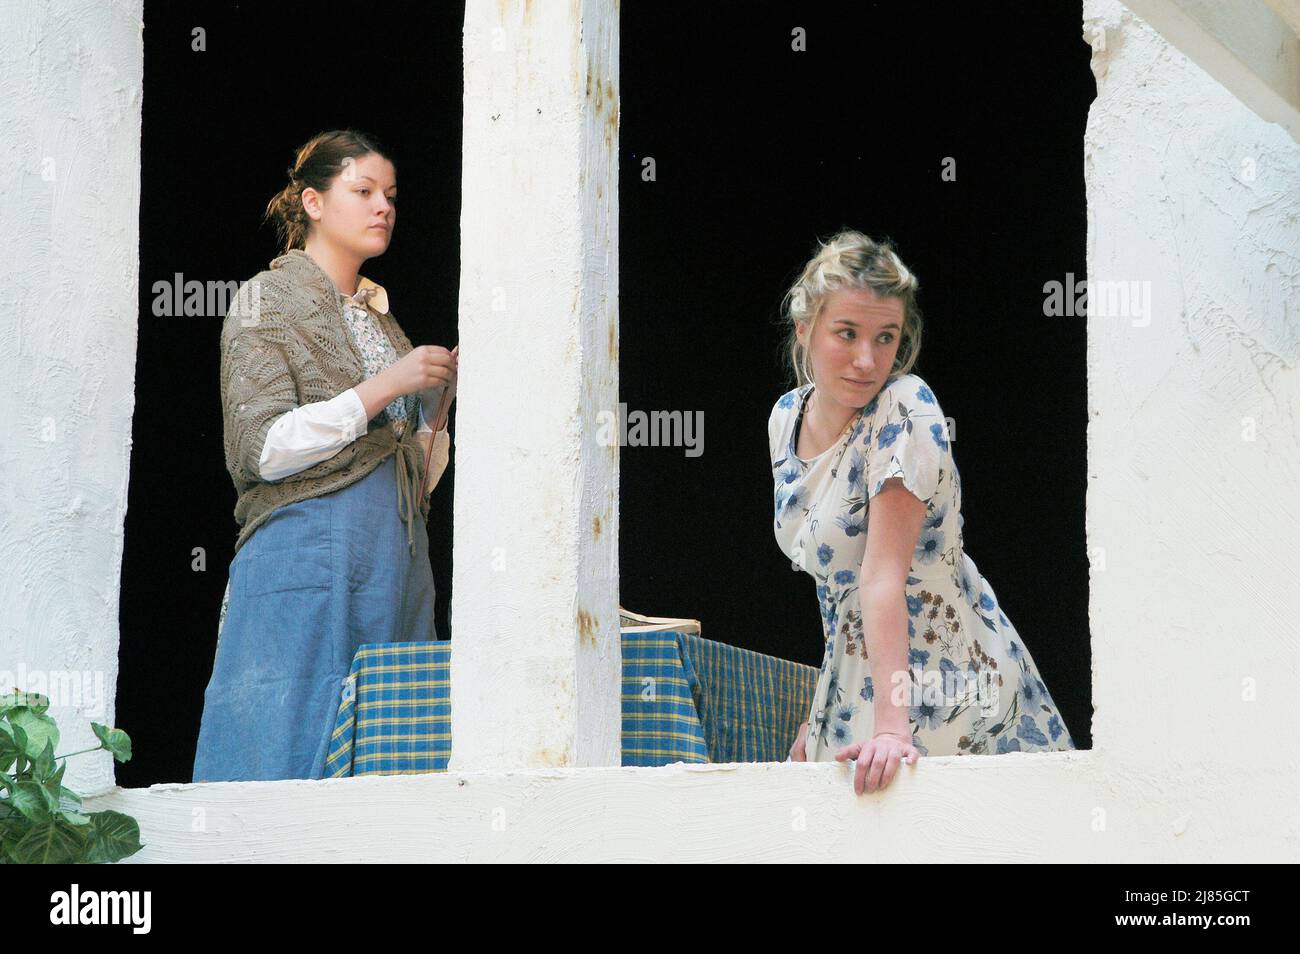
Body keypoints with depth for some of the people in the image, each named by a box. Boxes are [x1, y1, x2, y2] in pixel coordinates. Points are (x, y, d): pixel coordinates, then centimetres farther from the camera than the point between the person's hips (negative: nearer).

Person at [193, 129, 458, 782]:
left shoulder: (377, 315, 21)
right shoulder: (268, 300, 2)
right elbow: (261, 450, -10)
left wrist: (443, 392, 5)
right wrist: (382, 388, -13)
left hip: (397, 559, 7)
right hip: (309, 553, -7)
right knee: (295, 745, -10)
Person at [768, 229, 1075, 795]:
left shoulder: (905, 412, -20)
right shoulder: (787, 418, 1)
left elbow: (884, 573, -28)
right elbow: (836, 576, 9)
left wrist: (891, 726, -33)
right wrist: (822, 715, 7)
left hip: (940, 682, -6)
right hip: (855, 681, 6)